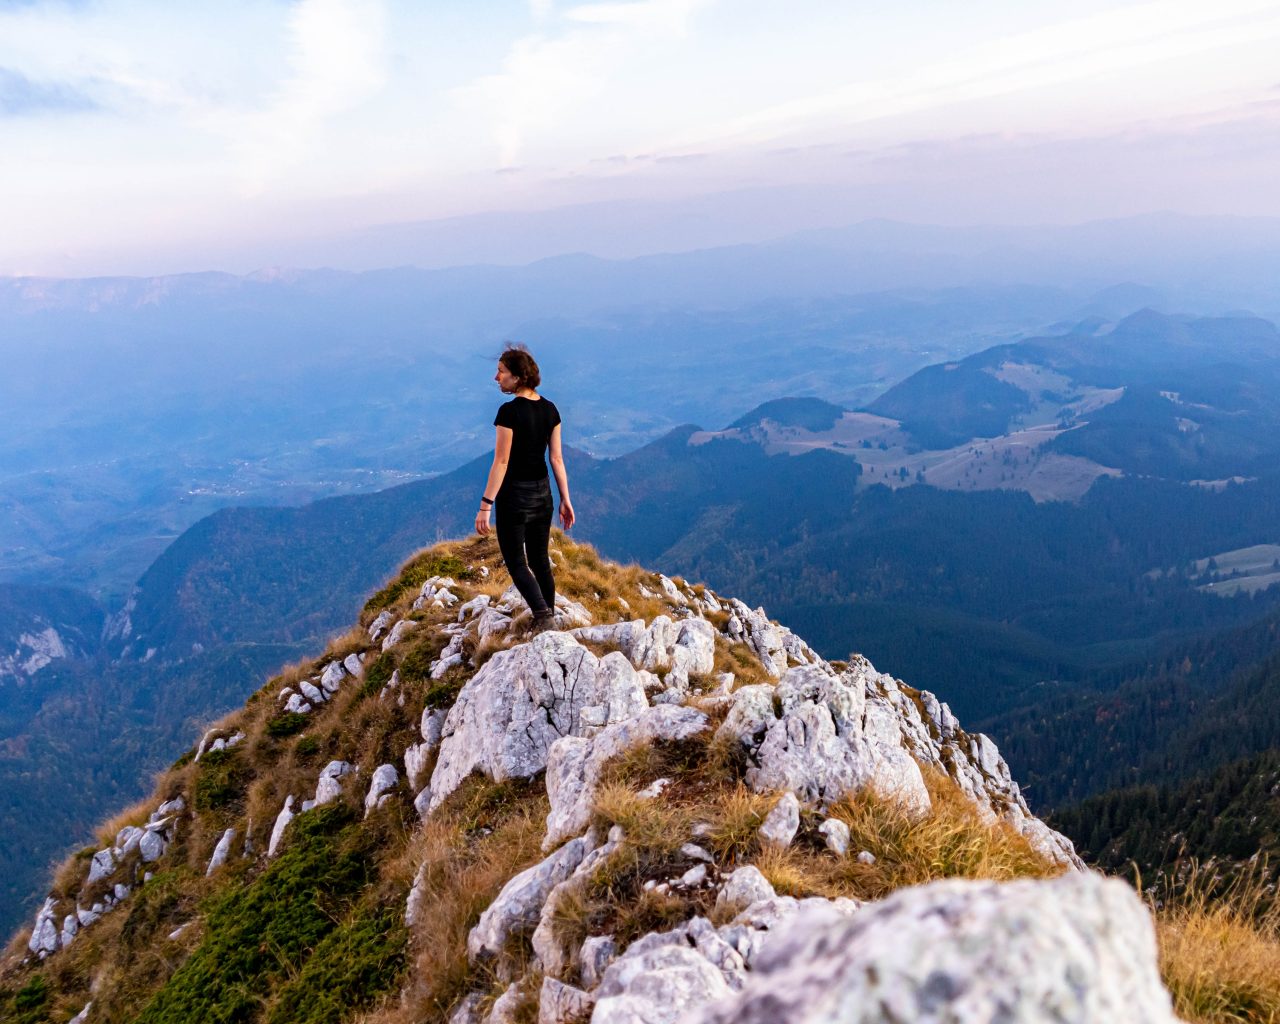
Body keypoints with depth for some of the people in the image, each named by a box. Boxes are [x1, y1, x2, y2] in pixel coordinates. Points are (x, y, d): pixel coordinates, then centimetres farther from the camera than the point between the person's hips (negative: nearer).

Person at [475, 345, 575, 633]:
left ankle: (543, 615, -13)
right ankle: (549, 617, 21)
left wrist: (485, 506, -16)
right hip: (542, 493, 6)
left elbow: (501, 462, -19)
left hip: (514, 494, -6)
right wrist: (565, 500, 9)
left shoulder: (509, 411, -17)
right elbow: (557, 458, 4)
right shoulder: (550, 409, 3)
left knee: (516, 562, 4)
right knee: (540, 559, 16)